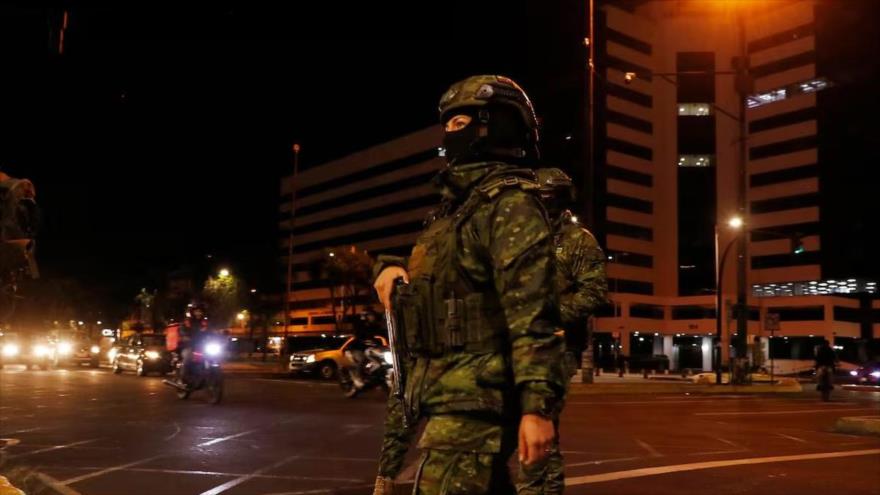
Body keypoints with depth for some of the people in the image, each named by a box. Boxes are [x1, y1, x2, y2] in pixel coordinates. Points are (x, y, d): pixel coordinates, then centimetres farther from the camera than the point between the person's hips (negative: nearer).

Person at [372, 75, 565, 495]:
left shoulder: (509, 203, -9)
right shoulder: (455, 205, 20)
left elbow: (532, 311, -19)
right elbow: (433, 271, 33)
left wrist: (538, 404, -26)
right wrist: (390, 267, 9)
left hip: (469, 401, -10)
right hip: (435, 396, 10)